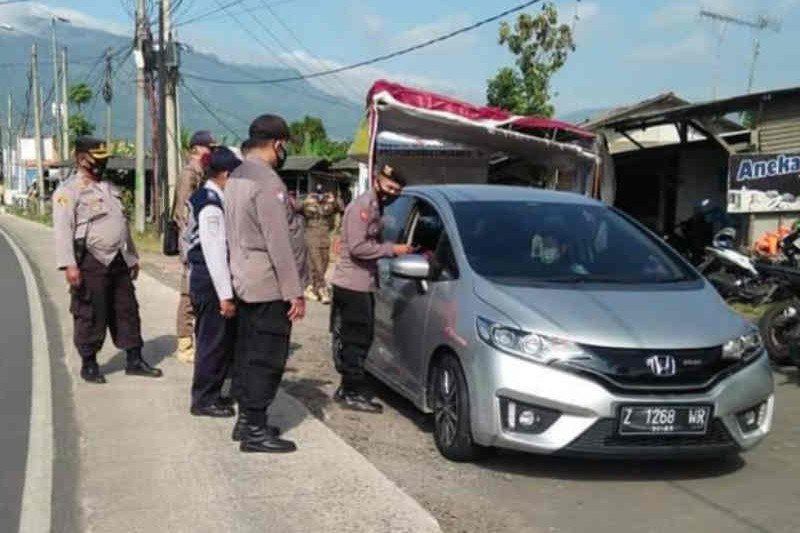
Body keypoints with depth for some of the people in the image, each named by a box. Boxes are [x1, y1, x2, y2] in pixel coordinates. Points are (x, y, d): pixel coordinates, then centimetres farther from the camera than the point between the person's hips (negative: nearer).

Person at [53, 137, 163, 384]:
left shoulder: (110, 188, 18)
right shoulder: (69, 191, -6)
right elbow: (63, 229, -14)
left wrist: (132, 257, 22)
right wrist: (69, 264, -23)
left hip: (118, 261, 7)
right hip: (91, 262, -7)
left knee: (127, 310, 9)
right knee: (91, 316, 0)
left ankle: (134, 360, 18)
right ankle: (89, 365, 14)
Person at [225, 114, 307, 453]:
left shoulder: (236, 177, 12)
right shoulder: (267, 181, -18)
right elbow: (279, 243, -21)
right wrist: (294, 291, -18)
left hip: (244, 282, 10)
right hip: (269, 285, -10)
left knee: (248, 352, 15)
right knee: (267, 359, -3)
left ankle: (246, 419, 24)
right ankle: (256, 431, 2)